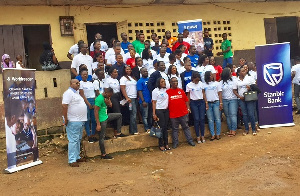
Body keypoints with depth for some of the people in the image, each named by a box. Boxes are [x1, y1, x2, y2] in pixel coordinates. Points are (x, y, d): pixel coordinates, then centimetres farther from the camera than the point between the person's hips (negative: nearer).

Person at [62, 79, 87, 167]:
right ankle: (72, 160, -4)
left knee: (78, 140, 16)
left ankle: (77, 157, 26)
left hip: (80, 121, 10)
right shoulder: (68, 93, -14)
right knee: (73, 140, -8)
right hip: (73, 121, -10)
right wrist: (66, 119, -24)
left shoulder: (76, 93, 17)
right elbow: (64, 106, -22)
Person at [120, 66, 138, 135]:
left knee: (134, 114, 6)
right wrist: (127, 98, -19)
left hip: (135, 98, 7)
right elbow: (122, 89, -10)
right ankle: (134, 131, -6)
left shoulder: (133, 78, 21)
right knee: (133, 114, -10)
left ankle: (132, 130, 10)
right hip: (130, 98, -7)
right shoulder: (123, 78, -1)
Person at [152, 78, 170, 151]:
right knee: (161, 127, -3)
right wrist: (154, 114, -11)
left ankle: (166, 144, 14)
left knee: (166, 127, 7)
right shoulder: (155, 91, -4)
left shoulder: (166, 90, 11)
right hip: (159, 110, -5)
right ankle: (161, 145, 4)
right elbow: (154, 103, -6)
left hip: (166, 110, 5)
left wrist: (169, 109, 6)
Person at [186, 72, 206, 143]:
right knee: (196, 119, -1)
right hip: (193, 103, -2)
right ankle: (198, 136, 8)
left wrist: (206, 102, 4)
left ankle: (202, 136, 12)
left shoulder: (201, 83, 3)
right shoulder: (189, 85, -4)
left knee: (202, 119, 2)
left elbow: (203, 93, 9)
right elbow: (188, 96, 2)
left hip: (201, 102, 2)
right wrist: (188, 106, 0)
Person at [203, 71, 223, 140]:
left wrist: (221, 103, -3)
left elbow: (220, 94, 4)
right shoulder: (204, 85, 5)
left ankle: (218, 134, 6)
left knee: (217, 119, 0)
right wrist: (206, 103, -7)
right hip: (208, 103, 0)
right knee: (210, 120, 2)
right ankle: (213, 135, 7)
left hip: (216, 102, 0)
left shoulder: (216, 83, 6)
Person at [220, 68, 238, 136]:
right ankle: (230, 130, 12)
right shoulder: (221, 82, 4)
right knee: (227, 115, 5)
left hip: (233, 99, -1)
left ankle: (233, 130, -5)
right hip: (224, 100, 1)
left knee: (233, 115, -8)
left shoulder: (233, 80, 3)